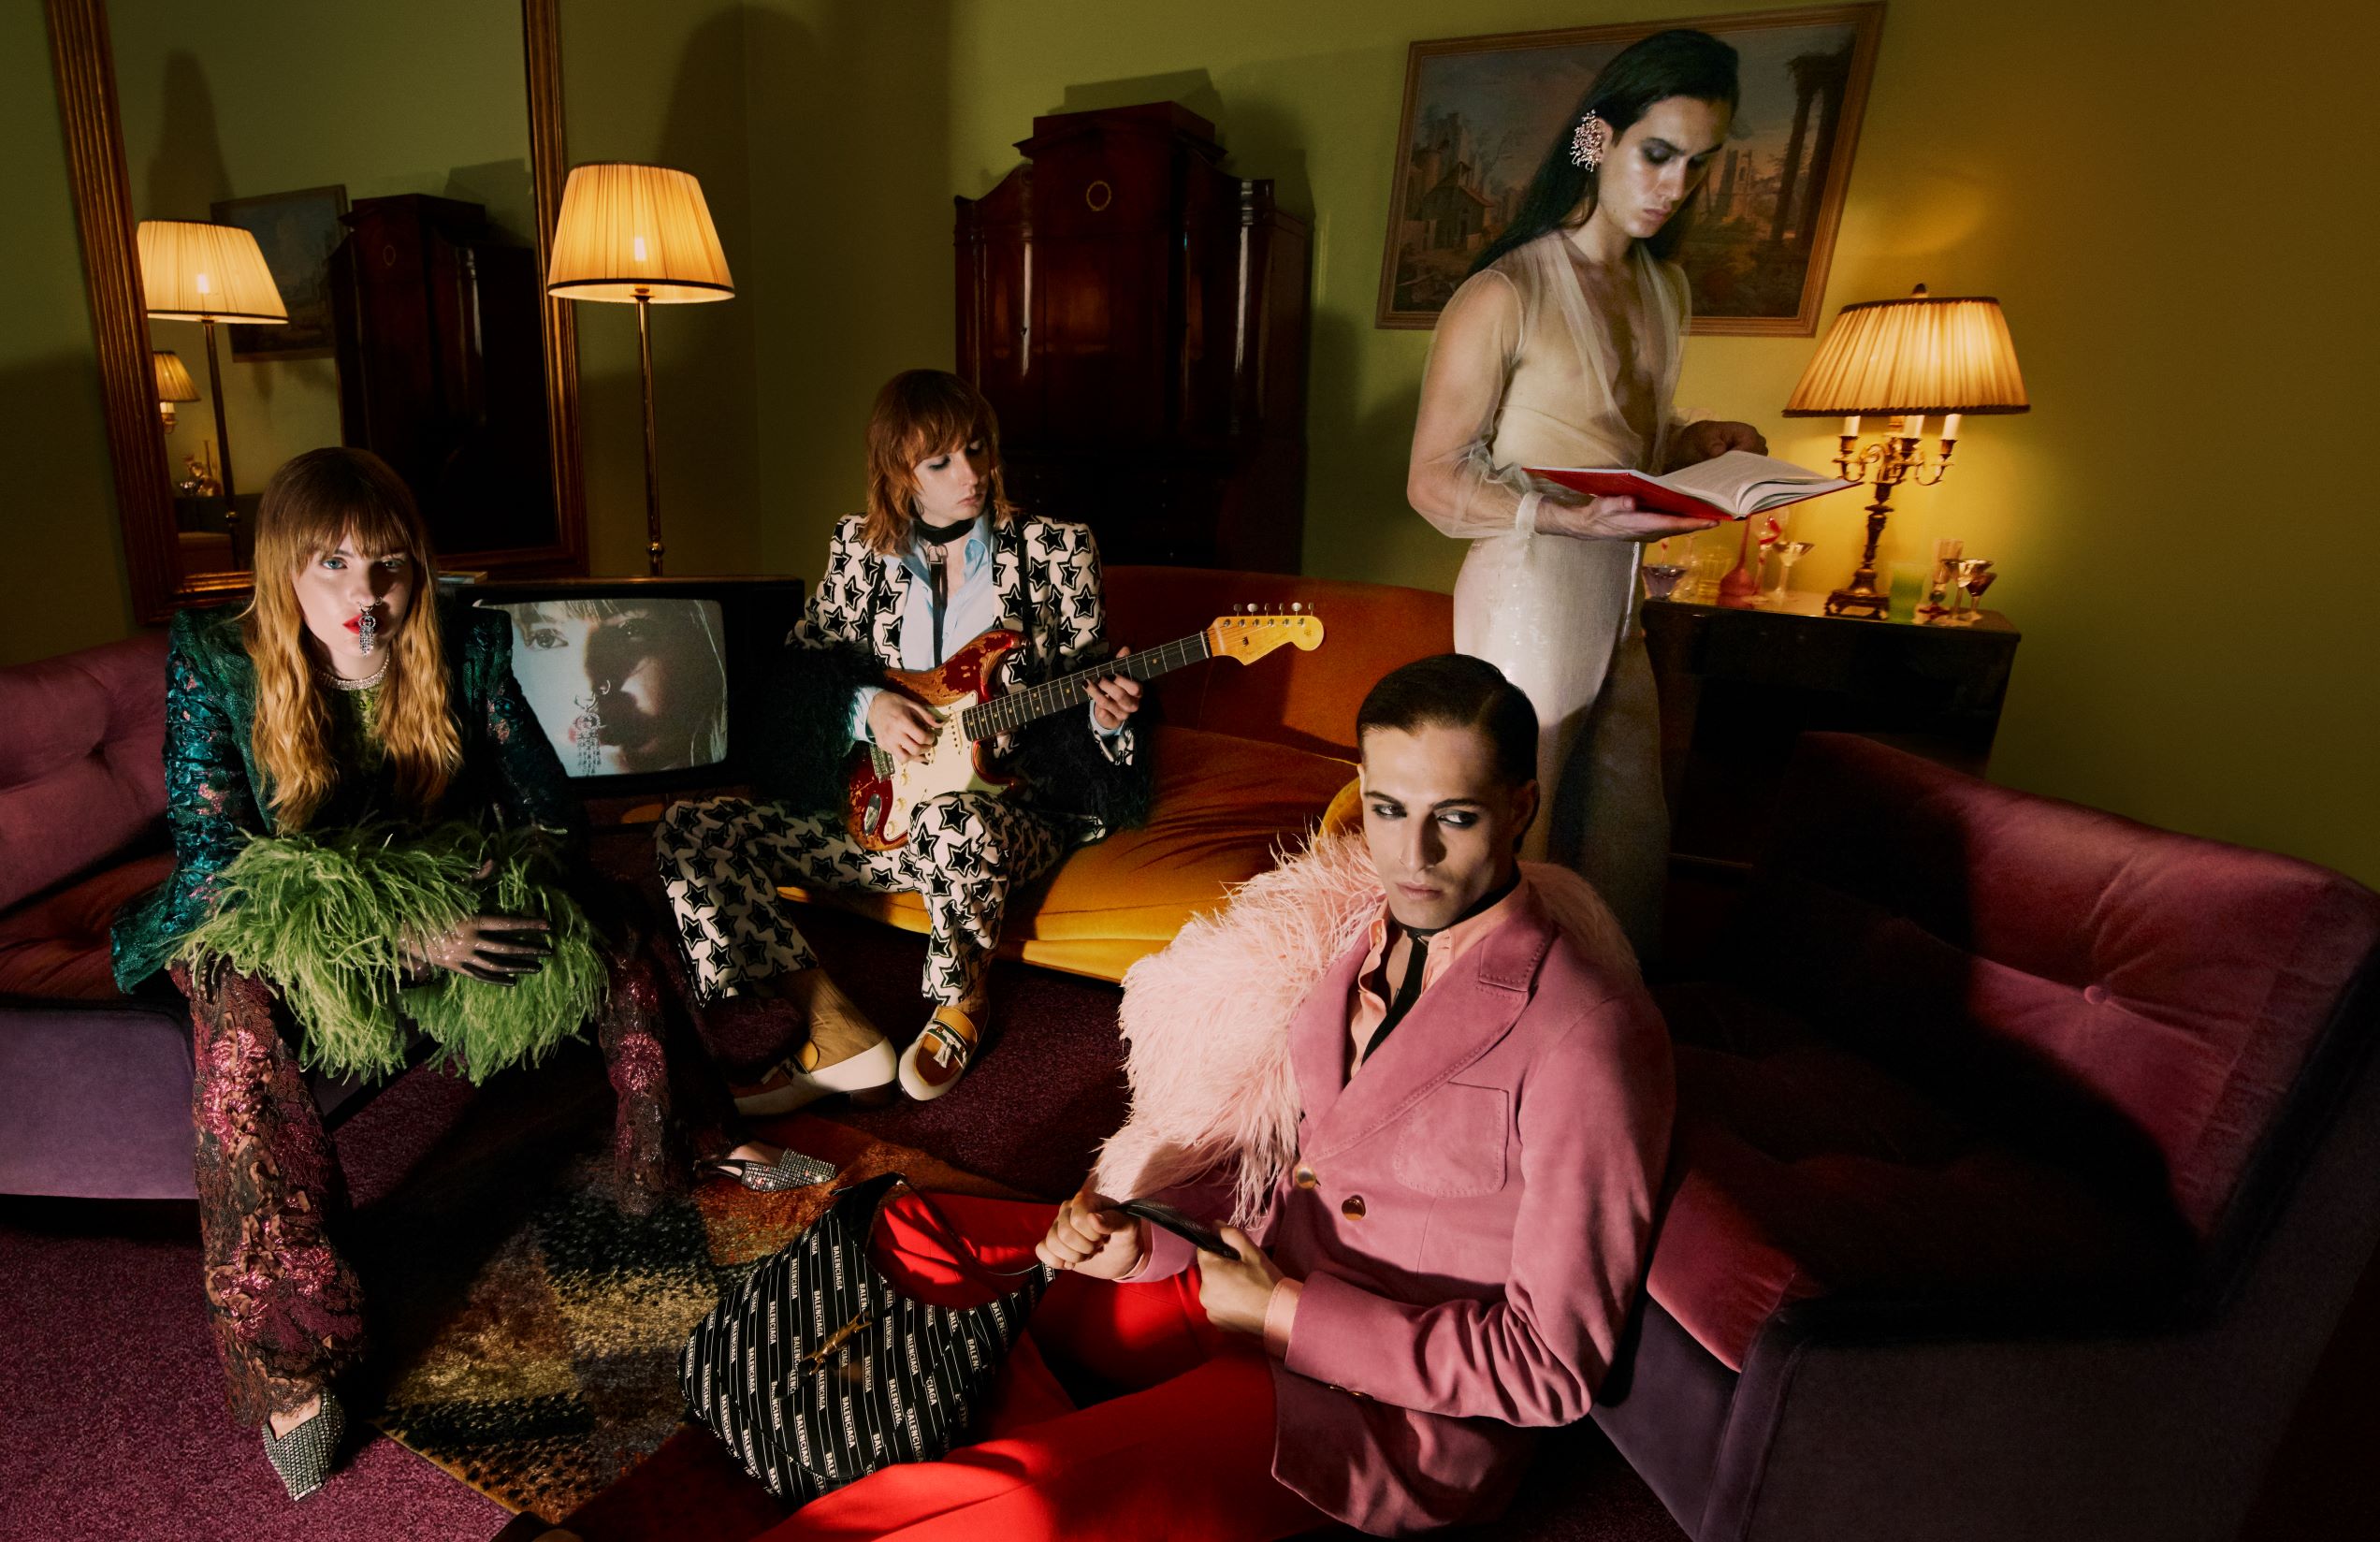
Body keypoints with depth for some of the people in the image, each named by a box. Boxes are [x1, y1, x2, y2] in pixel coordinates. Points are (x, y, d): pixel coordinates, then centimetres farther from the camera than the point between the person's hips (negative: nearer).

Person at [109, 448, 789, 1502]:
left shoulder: (464, 645, -11)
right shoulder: (214, 665, -17)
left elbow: (545, 804, -7)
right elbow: (216, 865, -22)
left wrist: (505, 866, -31)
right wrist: (402, 940, -35)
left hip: (444, 899, 3)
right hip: (269, 928, -2)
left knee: (608, 935, -14)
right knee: (240, 1032, -34)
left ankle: (690, 1142, 11)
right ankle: (285, 1359, -24)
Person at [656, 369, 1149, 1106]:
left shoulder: (1056, 548, 1)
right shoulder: (859, 546, 7)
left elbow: (1088, 683, 5)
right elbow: (802, 668, 9)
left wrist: (1107, 709, -19)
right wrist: (865, 704, -11)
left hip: (1013, 801, -3)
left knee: (953, 825, -41)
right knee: (690, 831, -12)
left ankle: (963, 1007, -7)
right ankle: (839, 1035, -15)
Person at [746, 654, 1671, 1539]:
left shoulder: (1590, 1039, -22)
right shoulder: (1358, 944, 2)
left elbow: (1554, 1366, -18)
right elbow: (1278, 1160, 10)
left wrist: (1283, 1310, -18)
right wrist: (1134, 1233, -9)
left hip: (1405, 1404, -7)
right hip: (1265, 1275, 8)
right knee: (911, 1236, 8)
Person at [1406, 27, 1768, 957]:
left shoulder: (1662, 289, 13)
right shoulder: (1506, 295, -13)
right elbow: (1433, 481, -14)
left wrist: (1704, 443, 4)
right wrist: (1579, 518, -26)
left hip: (1617, 601, 8)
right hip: (1528, 595, -8)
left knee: (1633, 837, 17)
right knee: (1515, 846, 3)